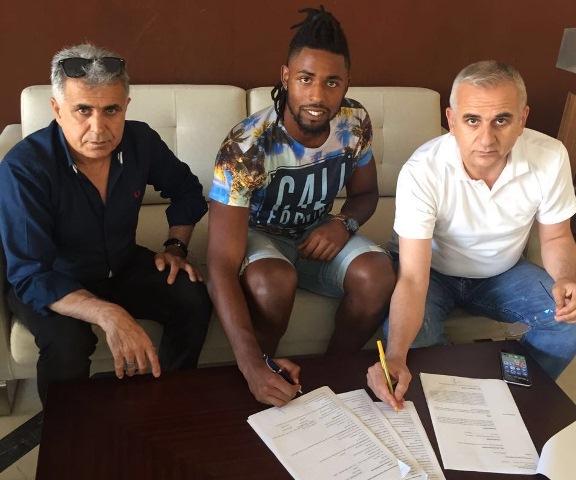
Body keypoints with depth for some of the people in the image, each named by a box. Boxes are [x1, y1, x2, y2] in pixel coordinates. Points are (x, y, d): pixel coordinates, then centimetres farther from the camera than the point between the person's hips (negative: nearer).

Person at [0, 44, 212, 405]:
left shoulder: (141, 141, -14)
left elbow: (186, 189, 7)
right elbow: (30, 277, -34)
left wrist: (176, 247, -5)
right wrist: (109, 315, -48)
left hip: (122, 266, 4)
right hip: (51, 284, -4)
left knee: (194, 300, -17)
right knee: (67, 342, -33)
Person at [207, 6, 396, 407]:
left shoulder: (355, 123, -16)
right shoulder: (246, 147, -32)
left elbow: (366, 193, 5)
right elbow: (221, 266, -37)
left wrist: (345, 223, -21)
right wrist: (252, 364, -50)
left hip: (317, 233, 4)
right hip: (256, 235, -4)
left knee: (379, 275, -25)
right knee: (274, 281, -37)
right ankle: (253, 387, -8)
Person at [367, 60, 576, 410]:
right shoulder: (422, 172, -32)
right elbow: (413, 279, -35)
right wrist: (395, 358, -50)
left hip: (504, 274, 3)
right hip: (433, 271, -3)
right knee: (407, 336, -30)